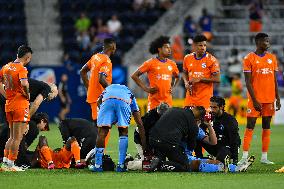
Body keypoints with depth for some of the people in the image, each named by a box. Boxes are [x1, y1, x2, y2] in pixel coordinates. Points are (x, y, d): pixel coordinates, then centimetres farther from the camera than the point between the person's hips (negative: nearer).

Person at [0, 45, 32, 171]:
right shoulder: (21, 68, -12)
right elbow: (24, 84, -28)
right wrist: (27, 94, -11)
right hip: (20, 105, -7)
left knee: (12, 136, 17)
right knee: (17, 137, -2)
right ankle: (10, 165, -2)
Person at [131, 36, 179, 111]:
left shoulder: (172, 64, 10)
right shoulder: (151, 63, -4)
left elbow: (177, 77, 30)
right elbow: (134, 76, -2)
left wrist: (172, 87, 12)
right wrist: (146, 89, -6)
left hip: (168, 101, 4)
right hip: (154, 101, -4)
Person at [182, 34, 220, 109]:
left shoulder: (211, 60, -8)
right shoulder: (187, 58, 6)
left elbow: (217, 79, -10)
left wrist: (200, 79, -15)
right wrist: (186, 82, 1)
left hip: (205, 97, -4)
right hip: (191, 96, 4)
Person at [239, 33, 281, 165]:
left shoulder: (272, 58, 10)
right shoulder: (249, 58, -4)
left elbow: (275, 80, 13)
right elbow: (248, 82, -7)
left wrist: (277, 99, 7)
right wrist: (254, 100, -14)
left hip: (269, 99, 5)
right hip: (256, 98, -5)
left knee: (266, 126, 5)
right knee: (250, 126, -6)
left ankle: (264, 157, 8)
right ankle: (244, 156, -6)